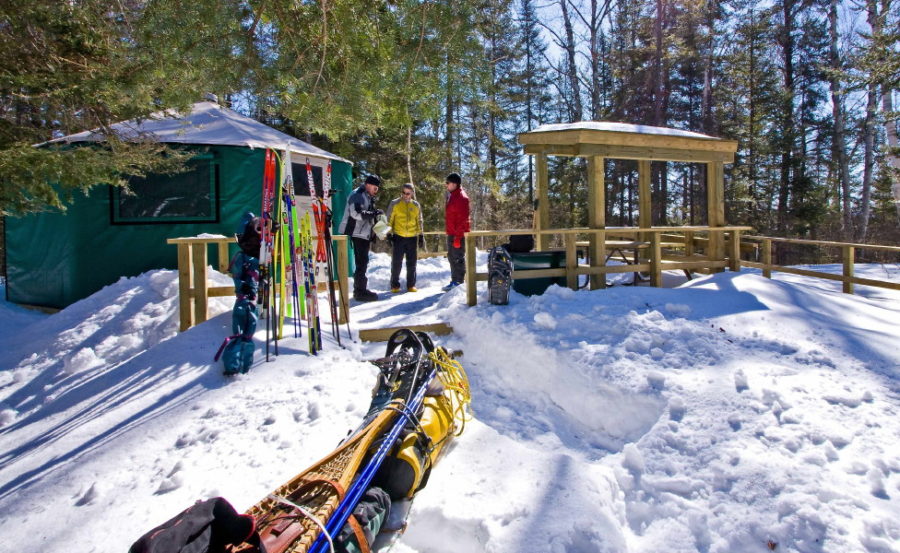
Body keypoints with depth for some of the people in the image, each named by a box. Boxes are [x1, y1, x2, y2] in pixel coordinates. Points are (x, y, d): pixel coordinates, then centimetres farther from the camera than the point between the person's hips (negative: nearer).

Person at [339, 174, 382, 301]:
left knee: (362, 262, 13)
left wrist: (373, 234, 18)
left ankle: (359, 289, 21)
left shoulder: (368, 197, 19)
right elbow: (356, 213, -25)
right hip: (358, 234, -10)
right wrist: (373, 213, -22)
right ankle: (360, 291, -5)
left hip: (365, 235, 10)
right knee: (362, 262, -9)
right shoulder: (357, 195, -11)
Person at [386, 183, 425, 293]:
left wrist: (421, 235, 9)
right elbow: (389, 220, 1)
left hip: (412, 238, 2)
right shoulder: (394, 203, -1)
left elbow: (419, 222, 15)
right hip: (398, 237, -2)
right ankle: (395, 285, 11)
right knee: (396, 262, 1)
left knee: (411, 263, 7)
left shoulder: (416, 205, 8)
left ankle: (411, 285, 17)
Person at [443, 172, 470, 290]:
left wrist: (458, 236, -23)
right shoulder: (451, 195, 15)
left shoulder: (461, 197, -16)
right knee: (452, 257, 15)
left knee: (458, 258, -6)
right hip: (451, 233, 10)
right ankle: (454, 280, 25)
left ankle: (458, 282, 0)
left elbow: (462, 219, -20)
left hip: (458, 234, -10)